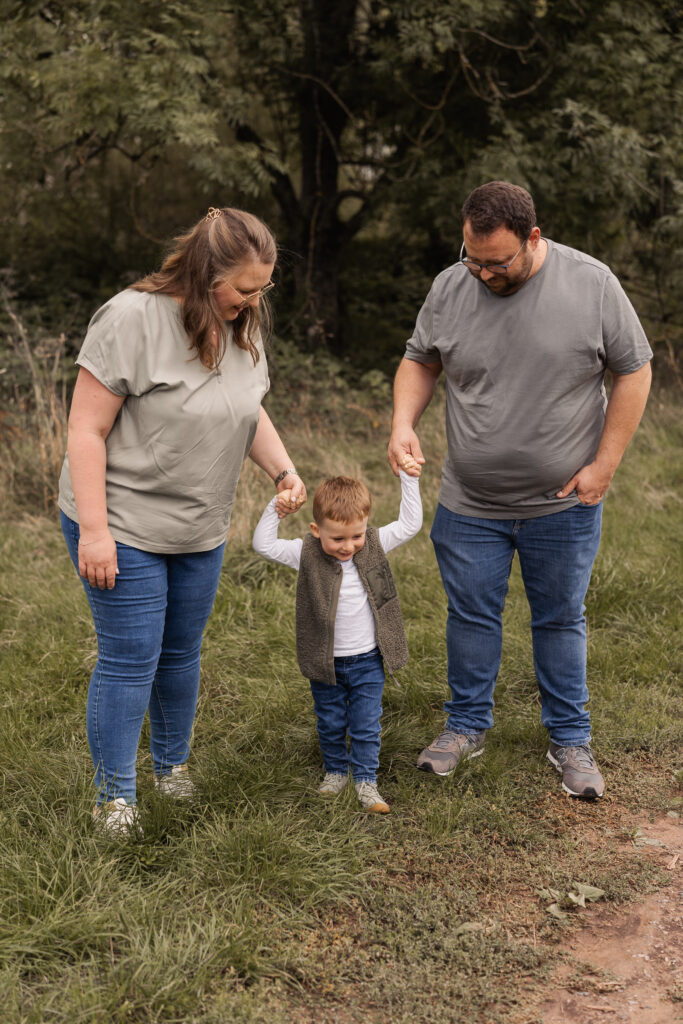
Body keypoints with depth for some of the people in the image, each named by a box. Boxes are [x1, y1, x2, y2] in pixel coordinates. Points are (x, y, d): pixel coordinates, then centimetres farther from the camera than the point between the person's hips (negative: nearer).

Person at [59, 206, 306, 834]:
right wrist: (94, 530, -22)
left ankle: (173, 767, 38)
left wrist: (283, 469, -1)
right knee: (130, 659, -1)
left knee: (181, 652, 18)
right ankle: (114, 798, 14)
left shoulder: (243, 325, 1)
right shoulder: (132, 319, -21)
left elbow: (249, 411, 17)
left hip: (201, 530, 7)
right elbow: (86, 431, -20)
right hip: (122, 528, -6)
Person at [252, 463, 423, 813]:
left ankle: (365, 779, 18)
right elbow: (264, 545, -14)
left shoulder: (375, 544, -7)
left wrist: (409, 480, -9)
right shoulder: (307, 554, -12)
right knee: (330, 723, 16)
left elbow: (409, 524, -3)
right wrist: (274, 510, -24)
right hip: (326, 664, 0)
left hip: (367, 661, 0)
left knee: (366, 725, 5)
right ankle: (335, 770, 35)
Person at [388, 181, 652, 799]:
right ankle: (468, 725, 30)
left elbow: (633, 372, -5)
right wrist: (403, 423, -10)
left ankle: (570, 738, 26)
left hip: (563, 504, -2)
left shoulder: (592, 285, -12)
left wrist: (604, 464, -9)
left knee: (560, 620, 11)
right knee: (471, 616, 11)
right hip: (470, 505, 2)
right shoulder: (450, 288, -5)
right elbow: (420, 361, 8)